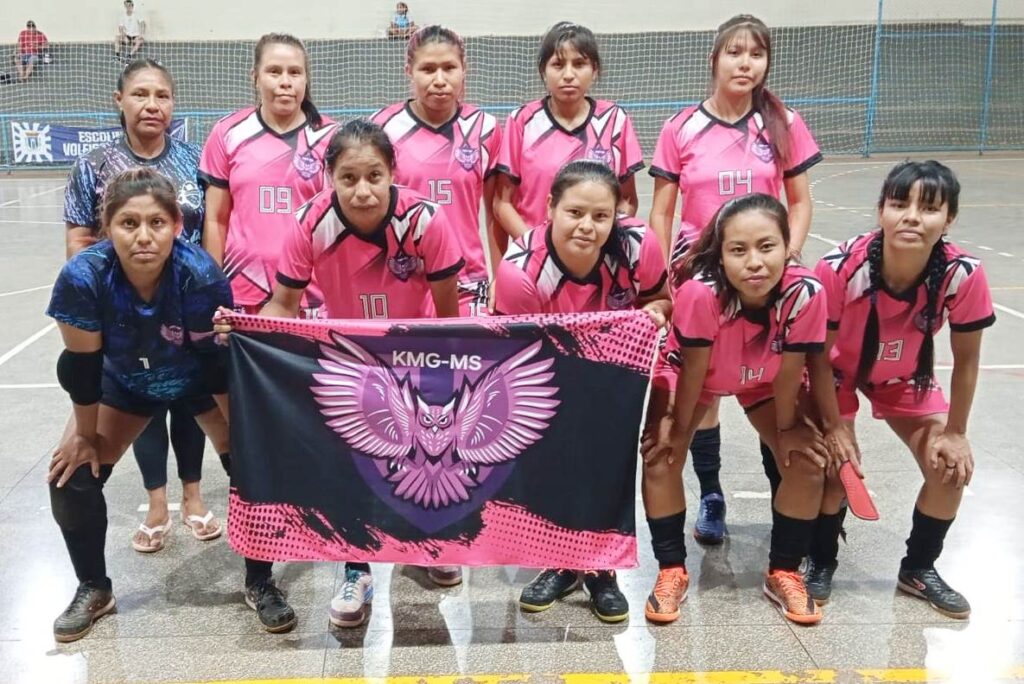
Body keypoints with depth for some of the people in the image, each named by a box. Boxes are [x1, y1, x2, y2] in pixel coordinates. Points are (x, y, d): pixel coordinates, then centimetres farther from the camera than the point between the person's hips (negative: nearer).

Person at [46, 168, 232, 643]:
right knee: (71, 476, -4)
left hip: (199, 377, -1)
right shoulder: (83, 277, -34)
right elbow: (81, 366, -20)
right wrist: (86, 437, -8)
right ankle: (93, 589, 19)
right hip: (124, 380, 2)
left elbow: (217, 358, -23)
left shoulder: (200, 275, -37)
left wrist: (243, 429, -13)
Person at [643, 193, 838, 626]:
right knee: (659, 459, -16)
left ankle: (783, 573, 13)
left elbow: (789, 372, -21)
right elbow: (692, 370, -26)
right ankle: (672, 571, 5)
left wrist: (787, 428, -8)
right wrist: (678, 427, -12)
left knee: (809, 465, -9)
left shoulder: (806, 293, -37)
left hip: (764, 381, 2)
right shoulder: (700, 292, -42)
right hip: (692, 374, -1)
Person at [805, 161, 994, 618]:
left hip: (906, 378, 3)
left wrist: (955, 433, -6)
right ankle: (821, 562, 14)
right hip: (839, 372, -2)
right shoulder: (840, 267, -37)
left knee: (953, 468, -4)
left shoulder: (964, 275, -30)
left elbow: (966, 361, -14)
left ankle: (918, 569, 21)